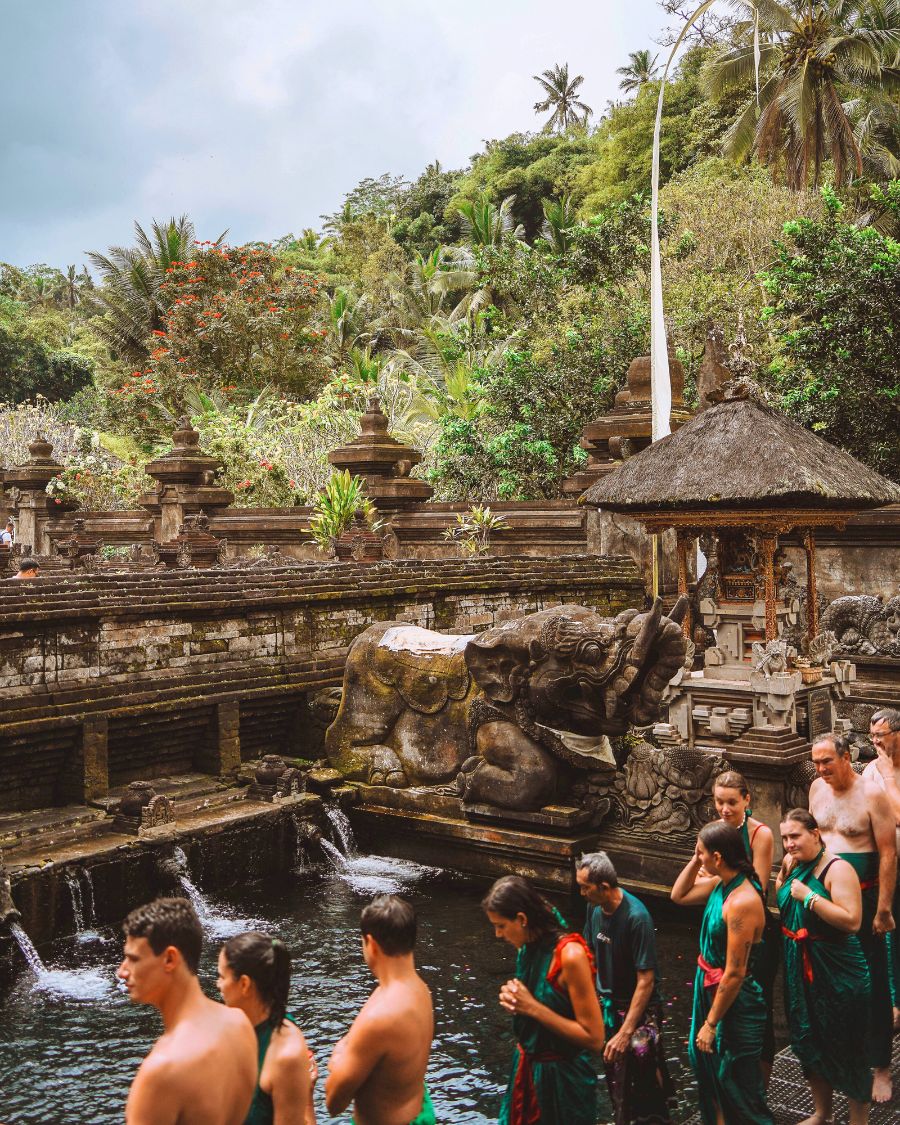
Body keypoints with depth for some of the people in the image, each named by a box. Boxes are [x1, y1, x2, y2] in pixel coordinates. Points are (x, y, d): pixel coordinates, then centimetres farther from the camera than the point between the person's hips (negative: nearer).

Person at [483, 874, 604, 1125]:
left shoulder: (570, 955, -25)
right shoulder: (528, 947, -1)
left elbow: (594, 1038, -24)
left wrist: (532, 1007, -23)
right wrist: (514, 999, -6)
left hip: (563, 1076, -7)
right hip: (528, 1066, 7)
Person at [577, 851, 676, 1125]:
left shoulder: (636, 918, -27)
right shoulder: (595, 907, -6)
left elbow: (646, 981, -24)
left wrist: (625, 1033, -25)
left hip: (637, 1010, -7)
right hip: (607, 1004, 7)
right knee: (614, 1078, 18)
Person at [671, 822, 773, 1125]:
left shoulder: (743, 901, -30)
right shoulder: (721, 884, -4)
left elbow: (734, 974, -26)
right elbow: (679, 896, 13)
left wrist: (711, 1023, -18)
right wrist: (694, 861, -2)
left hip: (734, 998, -9)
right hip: (709, 988, 9)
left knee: (735, 1080, 8)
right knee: (704, 1059, 23)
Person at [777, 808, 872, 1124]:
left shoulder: (837, 869, -17)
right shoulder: (792, 865, 6)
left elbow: (852, 921, -26)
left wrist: (809, 897, -26)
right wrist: (785, 871, 1)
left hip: (836, 973, -8)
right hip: (799, 968, 8)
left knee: (844, 1048, 4)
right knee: (808, 1042, 19)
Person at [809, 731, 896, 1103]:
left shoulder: (871, 795, -16)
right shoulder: (817, 788, 3)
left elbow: (888, 853, -15)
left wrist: (883, 909, -16)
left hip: (862, 897, -6)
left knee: (873, 982, 1)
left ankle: (880, 1065, 12)